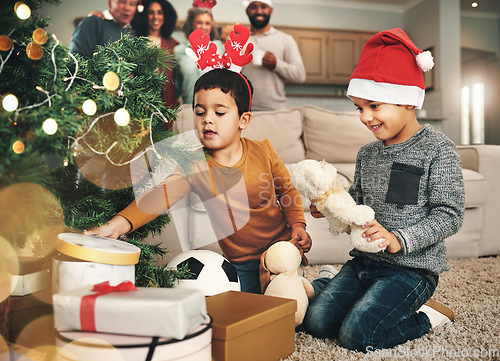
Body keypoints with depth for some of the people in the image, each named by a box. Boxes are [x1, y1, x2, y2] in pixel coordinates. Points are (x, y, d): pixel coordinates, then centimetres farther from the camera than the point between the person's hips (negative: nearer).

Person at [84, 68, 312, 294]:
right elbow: (161, 195, -28)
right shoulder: (195, 166, -13)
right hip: (242, 263, 0)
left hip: (282, 248, 1)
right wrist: (117, 225, -41)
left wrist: (298, 225, -6)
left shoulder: (263, 152, -8)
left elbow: (287, 190, 7)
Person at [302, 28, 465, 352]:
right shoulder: (368, 154, 9)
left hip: (413, 267, -5)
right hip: (366, 261, 6)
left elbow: (449, 216, -15)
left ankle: (428, 315, 4)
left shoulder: (437, 149, -11)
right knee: (317, 321, -7)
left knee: (355, 335, -17)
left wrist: (398, 239, -27)